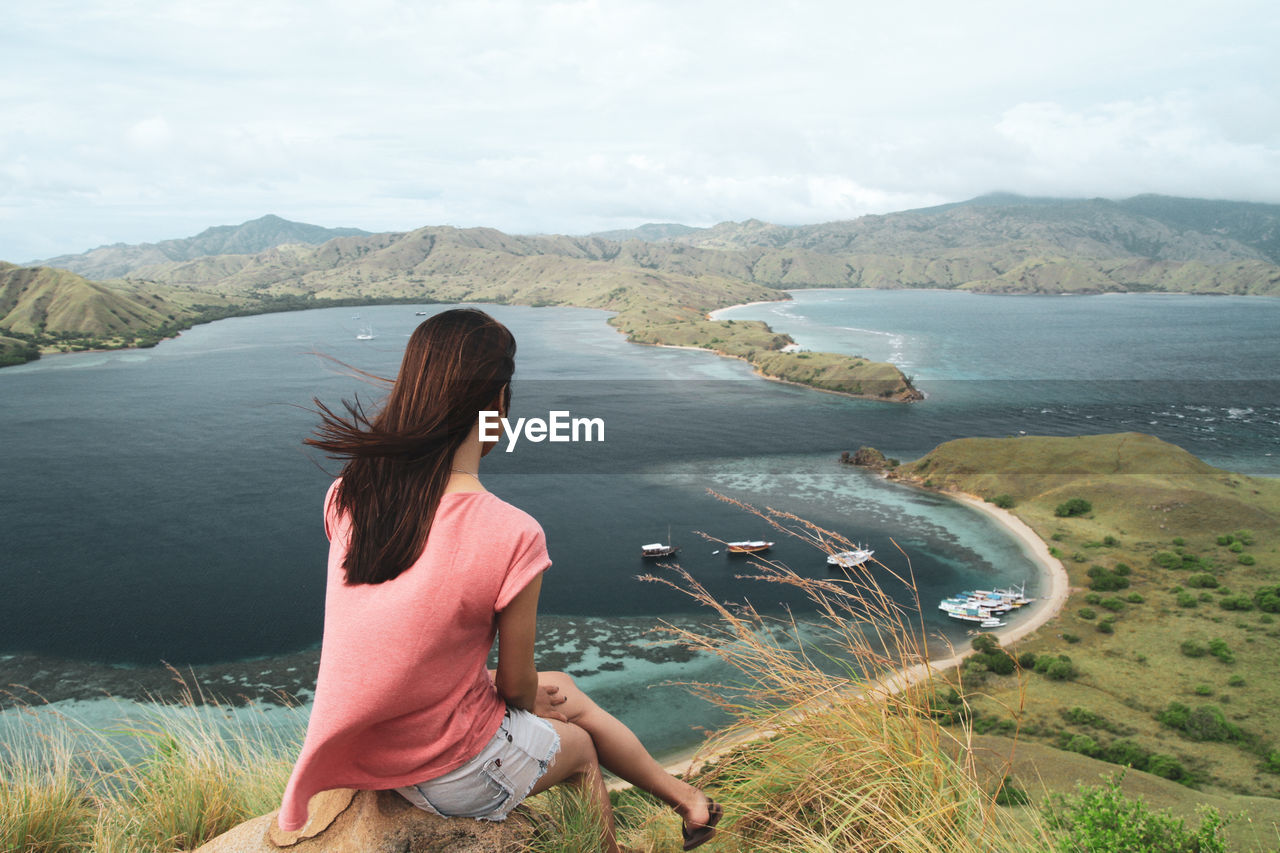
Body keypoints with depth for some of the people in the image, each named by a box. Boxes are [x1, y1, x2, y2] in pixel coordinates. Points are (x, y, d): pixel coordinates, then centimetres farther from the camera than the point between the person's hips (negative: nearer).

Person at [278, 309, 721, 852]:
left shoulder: (346, 496, -12)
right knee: (579, 742, 26)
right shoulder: (512, 536, -31)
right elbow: (516, 686, -16)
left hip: (360, 742, 6)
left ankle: (682, 796, 47)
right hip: (450, 773, -6)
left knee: (565, 689, 26)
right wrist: (537, 701, 10)